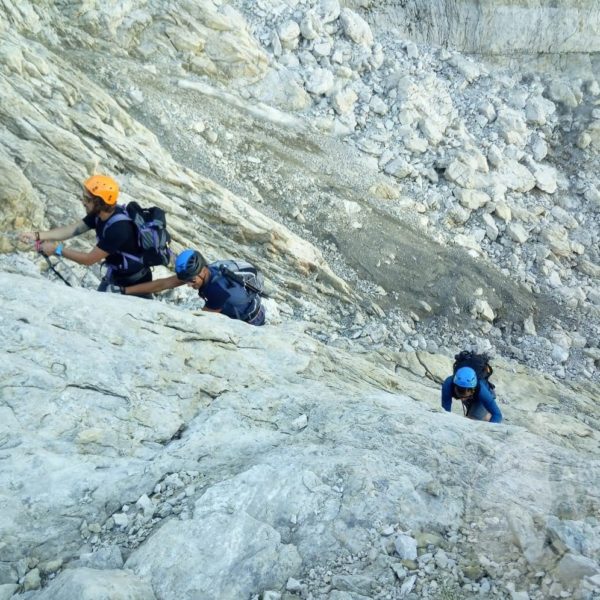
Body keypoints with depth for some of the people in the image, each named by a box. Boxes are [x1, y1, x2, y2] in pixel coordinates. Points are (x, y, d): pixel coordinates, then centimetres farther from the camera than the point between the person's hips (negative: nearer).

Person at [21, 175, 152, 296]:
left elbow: (89, 259, -29)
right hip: (115, 275, 8)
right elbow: (72, 229, -7)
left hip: (134, 283, -8)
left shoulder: (119, 228, -36)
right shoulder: (100, 213, -11)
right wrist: (37, 235, -16)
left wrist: (58, 249, -21)